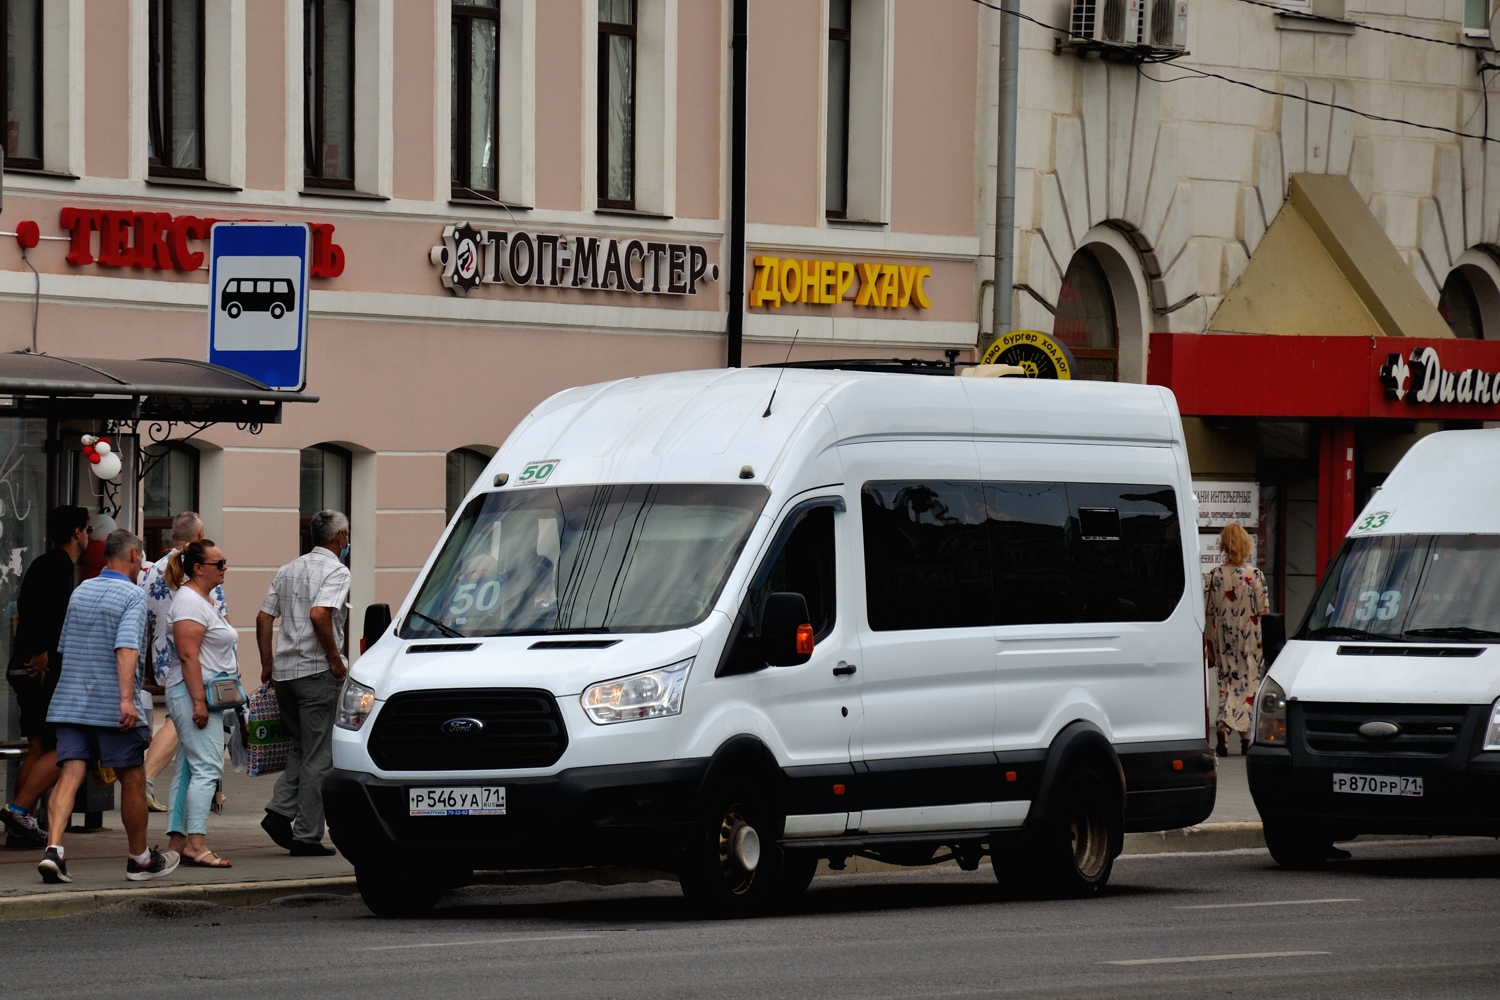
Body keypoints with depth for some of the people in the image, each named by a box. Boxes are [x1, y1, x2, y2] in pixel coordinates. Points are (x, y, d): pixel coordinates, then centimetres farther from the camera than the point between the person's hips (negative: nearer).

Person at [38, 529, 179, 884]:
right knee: (132, 779, 9)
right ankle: (140, 859, 21)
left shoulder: (80, 592, 14)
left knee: (70, 775, -5)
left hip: (70, 703, 5)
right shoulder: (132, 595, -7)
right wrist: (127, 698, -26)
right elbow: (126, 648, -20)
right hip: (112, 705, -5)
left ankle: (54, 848, -25)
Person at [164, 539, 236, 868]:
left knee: (190, 769, 9)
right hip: (193, 693, -11)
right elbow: (188, 655, -21)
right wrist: (199, 701, -25)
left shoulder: (208, 599, 19)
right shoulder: (189, 601, -14)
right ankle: (195, 844, -19)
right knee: (207, 767, -15)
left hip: (206, 695, 11)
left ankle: (177, 841, 10)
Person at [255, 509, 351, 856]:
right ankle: (307, 835, -2)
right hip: (317, 671, -7)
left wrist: (267, 663, 20)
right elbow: (319, 614, -23)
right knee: (318, 756, -2)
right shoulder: (335, 570, -8)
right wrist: (335, 659, -15)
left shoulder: (288, 570, 16)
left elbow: (263, 618, 15)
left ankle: (280, 811, 1)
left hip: (284, 671, 7)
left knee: (300, 747, 19)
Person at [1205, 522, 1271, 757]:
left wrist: (1209, 645, 6)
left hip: (1224, 639, 1)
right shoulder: (1255, 575, -8)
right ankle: (1245, 735, 8)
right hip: (1250, 639, -1)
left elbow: (1209, 613, -1)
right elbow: (1263, 612, -6)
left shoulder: (1214, 576, -4)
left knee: (1227, 683, 10)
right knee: (1248, 683, 8)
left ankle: (1223, 727, -10)